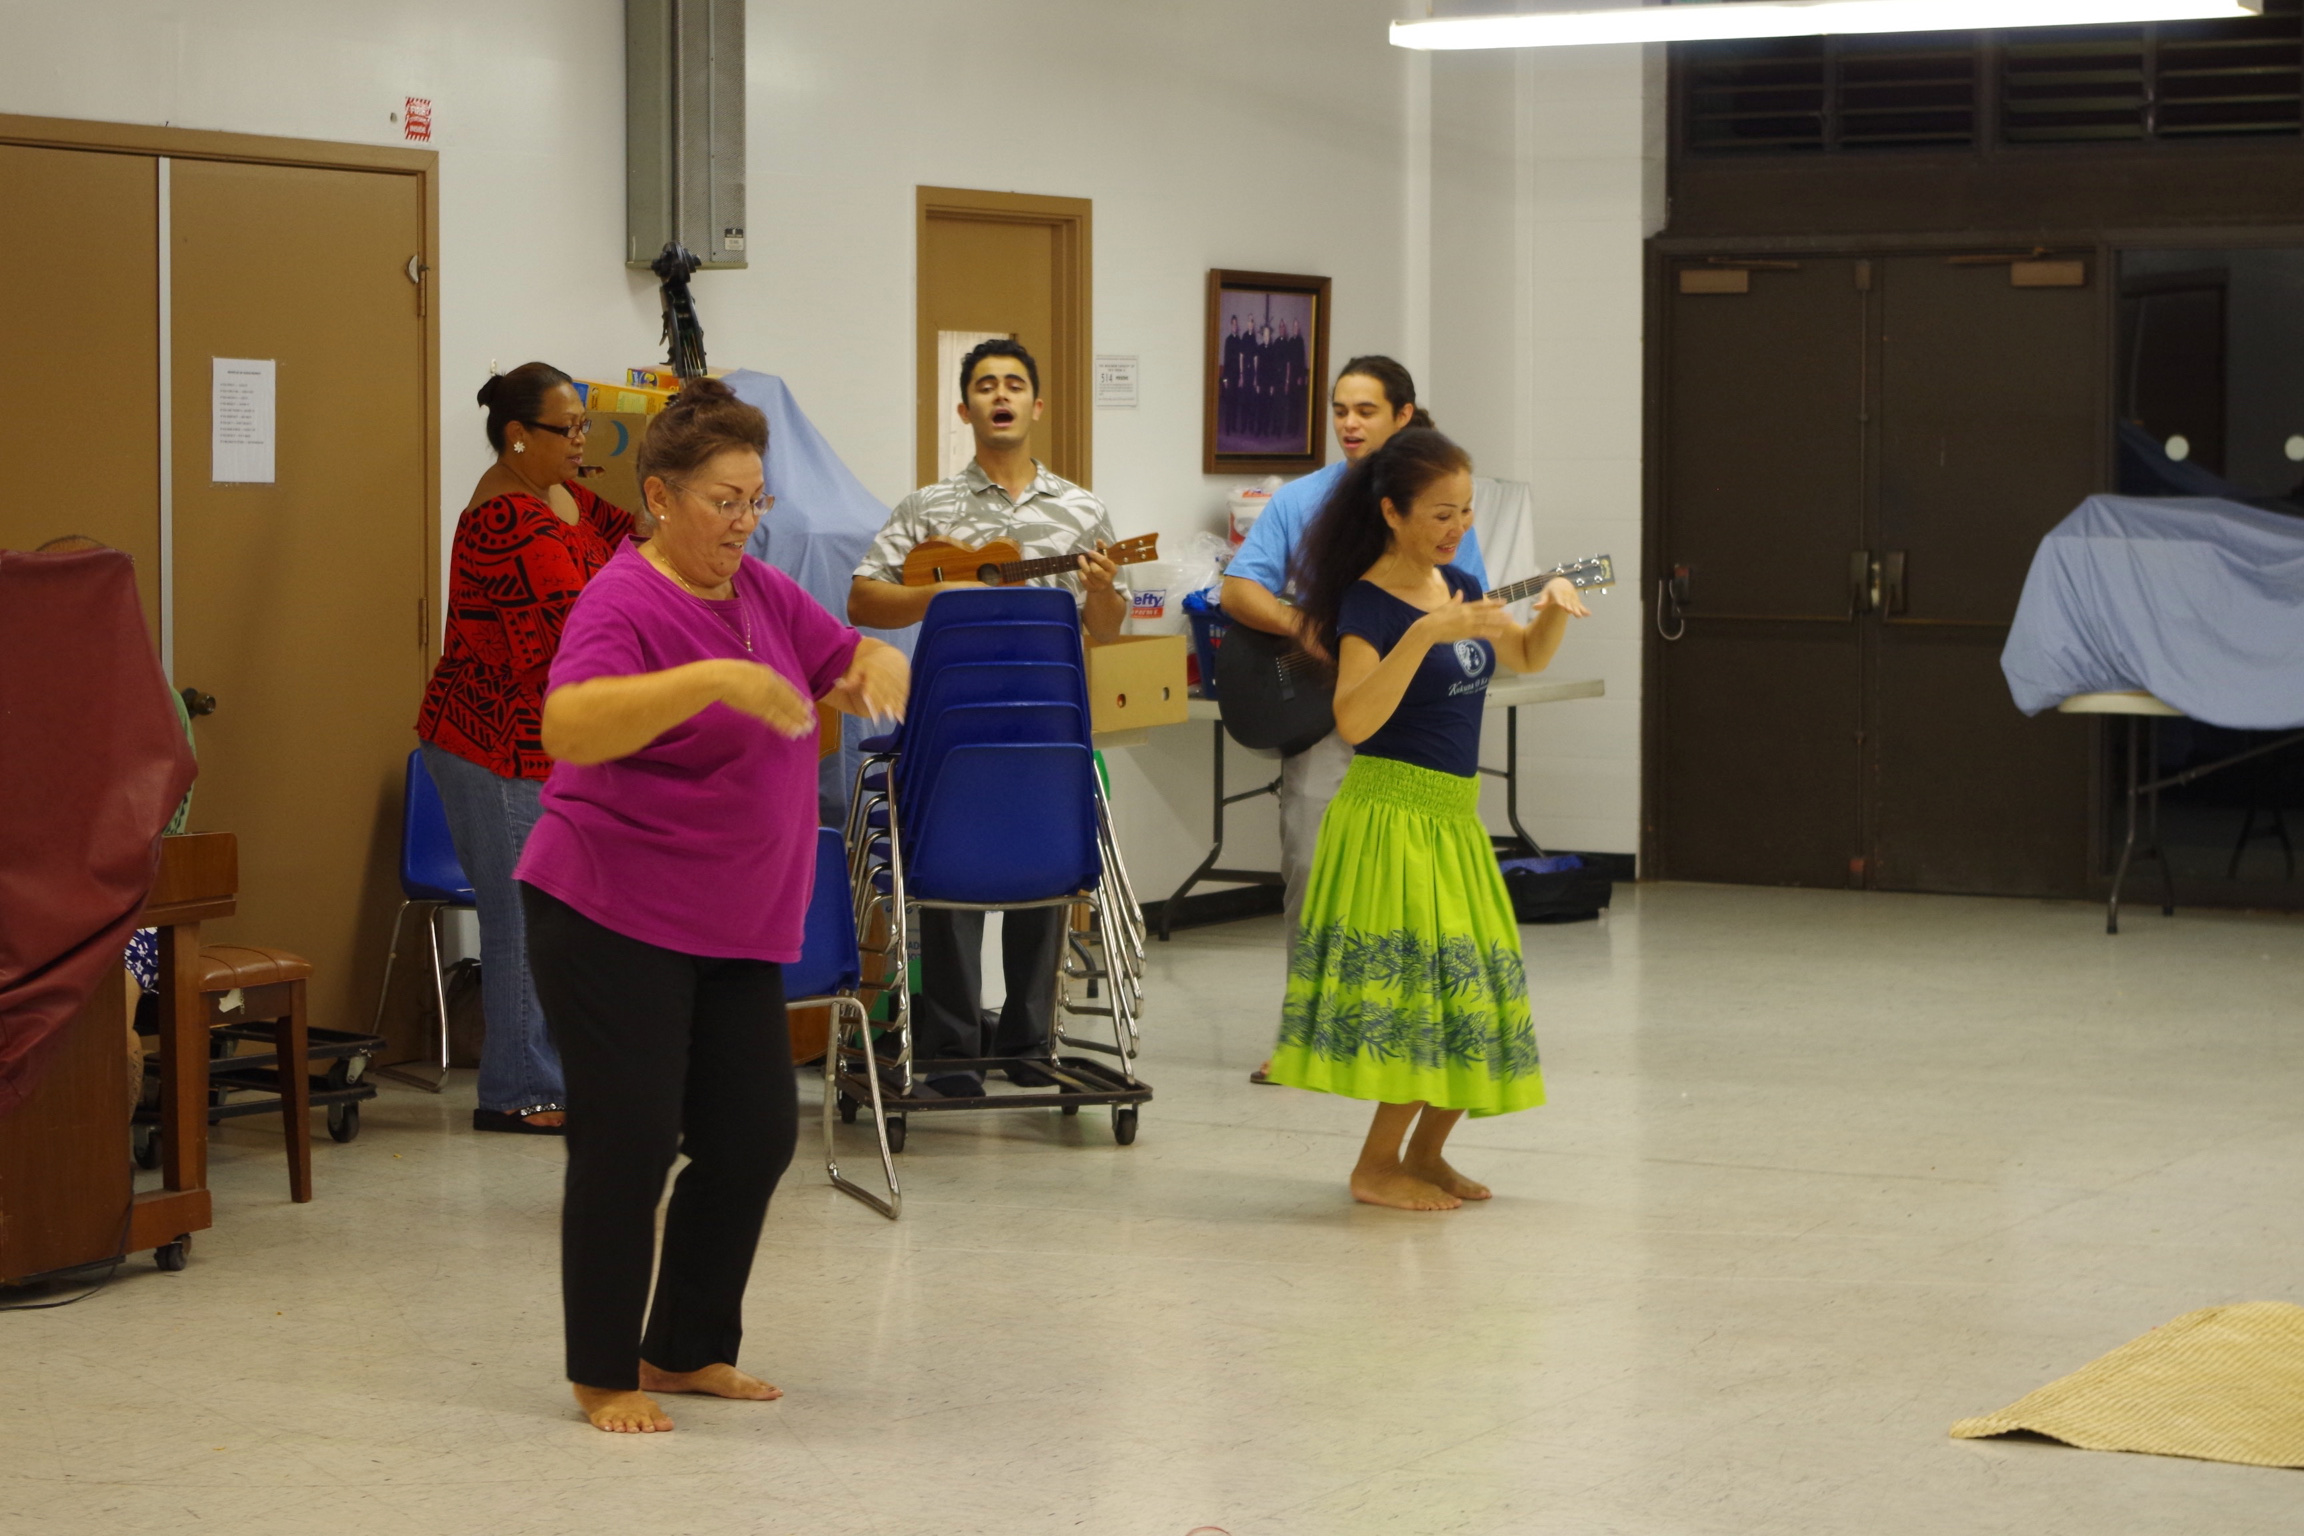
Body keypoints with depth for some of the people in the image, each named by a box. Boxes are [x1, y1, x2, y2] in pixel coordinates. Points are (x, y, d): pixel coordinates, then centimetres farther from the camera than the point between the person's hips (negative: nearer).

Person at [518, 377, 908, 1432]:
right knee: (629, 1144, -4)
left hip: (735, 928, 8)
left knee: (757, 1135, 8)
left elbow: (856, 660, 17)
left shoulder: (763, 593, 9)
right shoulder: (623, 605, -15)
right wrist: (713, 679, -40)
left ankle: (687, 1349, 22)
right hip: (612, 918, -8)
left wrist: (876, 670, -8)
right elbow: (567, 726, -31)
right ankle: (603, 1375, 9)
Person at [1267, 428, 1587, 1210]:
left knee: (1475, 998, 10)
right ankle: (1377, 1167, 4)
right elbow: (1355, 720, -27)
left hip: (1454, 817, 8)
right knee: (1425, 993, -10)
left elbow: (1527, 657, 26)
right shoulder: (1369, 604, -14)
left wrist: (1554, 610, 4)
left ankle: (1424, 1155, 25)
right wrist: (1426, 633, -33)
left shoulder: (1457, 587, 10)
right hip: (1392, 815, -8)